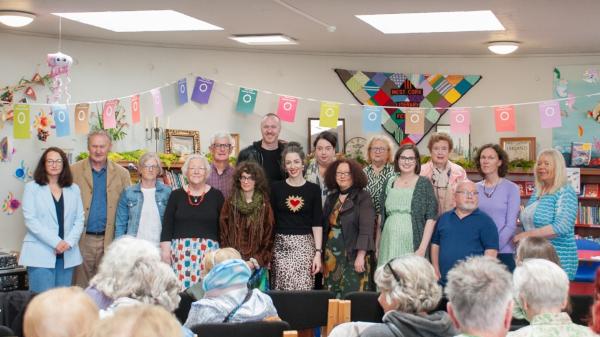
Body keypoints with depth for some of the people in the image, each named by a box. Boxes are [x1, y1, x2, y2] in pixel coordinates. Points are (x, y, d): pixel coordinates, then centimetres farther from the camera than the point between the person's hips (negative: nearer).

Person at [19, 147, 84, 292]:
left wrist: (69, 242, -9)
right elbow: (30, 220, -6)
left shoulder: (74, 189, 12)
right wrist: (55, 242, -14)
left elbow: (79, 219, 8)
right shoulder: (32, 188, 2)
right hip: (41, 254, -3)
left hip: (67, 254, 3)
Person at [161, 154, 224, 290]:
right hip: (181, 250, 1)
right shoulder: (176, 195, 9)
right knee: (181, 289, -7)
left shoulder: (216, 195, 7)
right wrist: (165, 249, 0)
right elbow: (167, 225, 8)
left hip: (208, 251, -1)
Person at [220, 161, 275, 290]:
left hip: (257, 264, 0)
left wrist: (256, 260, -9)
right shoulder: (230, 203, 6)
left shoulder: (264, 206, 4)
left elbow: (268, 237, 3)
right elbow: (223, 234, 5)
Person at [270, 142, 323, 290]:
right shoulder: (276, 188, 4)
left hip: (305, 246, 0)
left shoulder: (313, 189, 4)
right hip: (281, 246, 0)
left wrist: (318, 252, -5)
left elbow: (317, 224, 2)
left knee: (303, 289, -5)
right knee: (282, 289, -4)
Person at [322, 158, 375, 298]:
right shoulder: (331, 198, 14)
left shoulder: (363, 197, -4)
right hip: (331, 258, 6)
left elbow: (366, 229, -12)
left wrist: (361, 256, -20)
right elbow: (325, 228, 16)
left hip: (353, 256, -5)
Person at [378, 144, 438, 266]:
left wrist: (423, 248, -12)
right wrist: (377, 243, 10)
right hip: (389, 241, 3)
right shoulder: (389, 183, 11)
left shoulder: (424, 184, 1)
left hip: (412, 243, -3)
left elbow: (431, 217, -4)